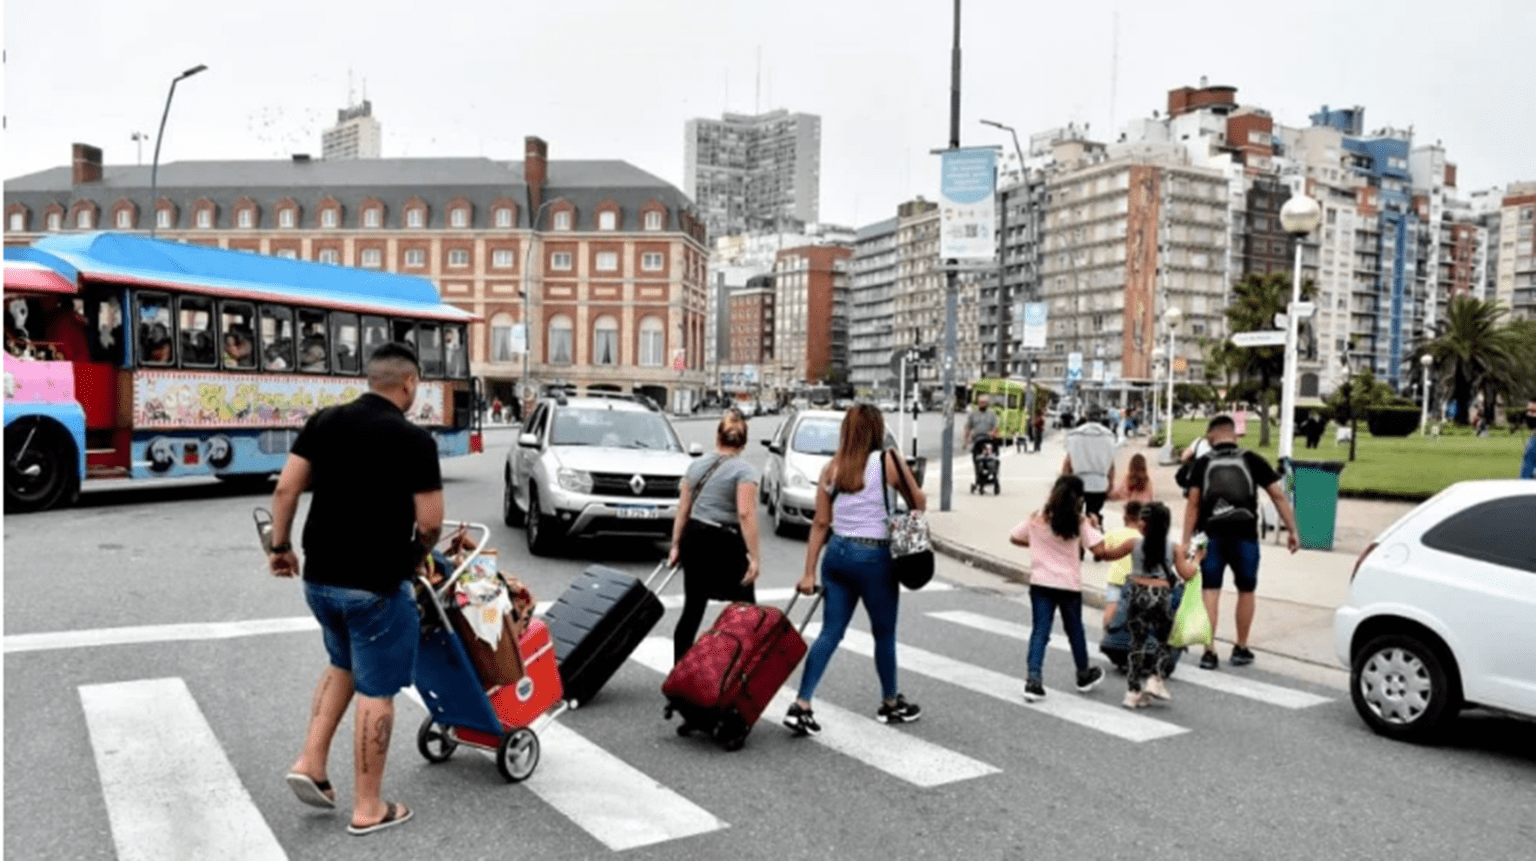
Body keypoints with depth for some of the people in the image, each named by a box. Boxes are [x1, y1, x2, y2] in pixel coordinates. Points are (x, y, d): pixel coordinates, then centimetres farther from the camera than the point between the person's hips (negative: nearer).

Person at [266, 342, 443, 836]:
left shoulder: (324, 422, 3)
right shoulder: (414, 440, -13)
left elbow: (286, 489, 2)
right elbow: (430, 522, -13)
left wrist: (280, 546, 13)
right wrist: (415, 559, 7)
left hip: (319, 577, 6)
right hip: (375, 584, -6)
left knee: (344, 666, 28)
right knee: (376, 689, 5)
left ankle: (310, 763, 20)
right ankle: (368, 808, 14)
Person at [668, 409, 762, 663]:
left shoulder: (696, 465, 9)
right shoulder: (744, 470, -8)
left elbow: (683, 510, 10)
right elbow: (746, 514, -18)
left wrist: (676, 544, 17)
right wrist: (754, 556, -18)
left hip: (694, 538, 6)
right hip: (725, 543, -6)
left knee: (693, 608, 11)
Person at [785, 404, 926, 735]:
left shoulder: (830, 469, 5)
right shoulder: (889, 461, -8)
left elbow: (820, 524, 5)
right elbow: (919, 504, 2)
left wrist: (809, 572, 8)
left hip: (837, 553, 5)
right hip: (873, 557, -4)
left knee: (830, 632, 9)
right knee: (884, 633, 13)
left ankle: (801, 706, 2)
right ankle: (891, 704, 31)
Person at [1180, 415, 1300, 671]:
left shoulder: (1203, 463, 2)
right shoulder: (1251, 460, 3)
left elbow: (1193, 504, -2)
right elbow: (1278, 495, 0)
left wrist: (1186, 540, 0)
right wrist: (1291, 530, 6)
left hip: (1212, 536, 0)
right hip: (1244, 535, 1)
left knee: (1210, 592, 4)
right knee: (1246, 591, 17)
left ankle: (1209, 652, 1)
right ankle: (1241, 649, 25)